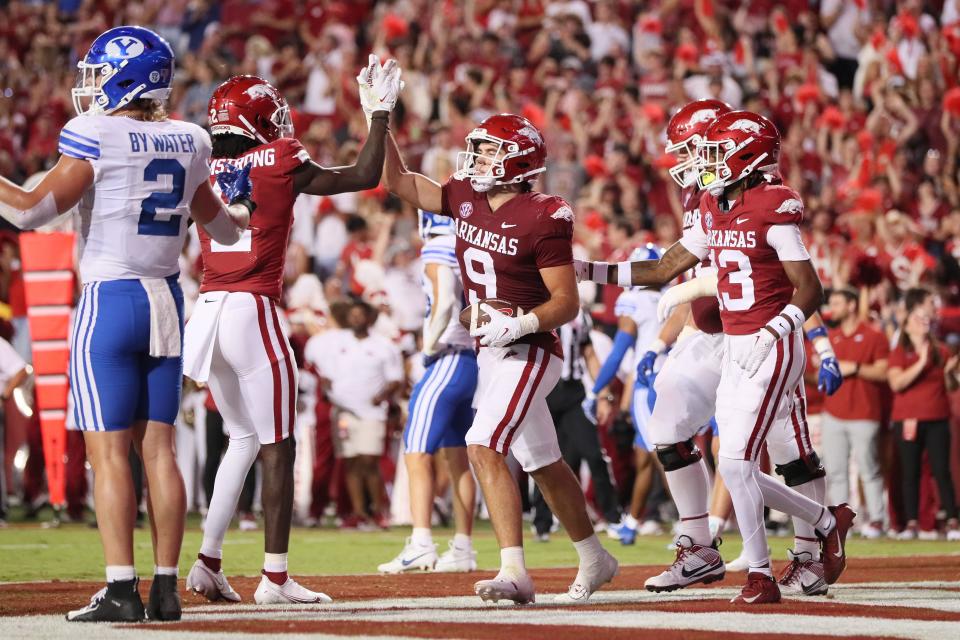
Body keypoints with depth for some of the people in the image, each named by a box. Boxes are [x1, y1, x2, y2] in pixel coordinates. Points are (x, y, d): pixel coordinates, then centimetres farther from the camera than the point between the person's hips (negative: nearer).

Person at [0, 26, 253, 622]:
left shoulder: (95, 138, -11)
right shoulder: (188, 143, 8)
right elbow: (224, 228, 20)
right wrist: (241, 202, 39)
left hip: (110, 301, -6)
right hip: (167, 301, 6)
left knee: (109, 451, -4)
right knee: (158, 446, 8)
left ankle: (122, 590, -8)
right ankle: (166, 587, 8)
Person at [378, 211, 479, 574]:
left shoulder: (437, 251, -11)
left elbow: (444, 302, -25)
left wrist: (430, 344, -13)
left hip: (447, 362, -8)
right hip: (475, 362, 8)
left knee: (417, 454, -10)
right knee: (458, 458, 15)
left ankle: (421, 544, -21)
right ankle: (463, 548, 19)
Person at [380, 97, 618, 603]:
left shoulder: (542, 220, -16)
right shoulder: (466, 200, 5)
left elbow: (567, 302, -14)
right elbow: (400, 181, 11)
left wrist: (522, 324, -30)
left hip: (527, 352, -8)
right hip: (492, 353, 8)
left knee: (484, 447, -20)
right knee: (541, 463, 13)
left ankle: (514, 571, -23)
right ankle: (594, 560, 26)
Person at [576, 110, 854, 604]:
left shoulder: (773, 209, -13)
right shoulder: (714, 210, 11)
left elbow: (809, 290, -14)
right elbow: (665, 270, 17)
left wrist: (773, 332, -28)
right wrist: (588, 271, 13)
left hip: (772, 351, -8)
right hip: (733, 352, 8)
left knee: (735, 462, -13)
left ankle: (760, 575, -3)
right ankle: (827, 522, 28)